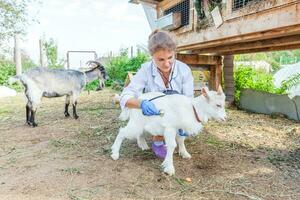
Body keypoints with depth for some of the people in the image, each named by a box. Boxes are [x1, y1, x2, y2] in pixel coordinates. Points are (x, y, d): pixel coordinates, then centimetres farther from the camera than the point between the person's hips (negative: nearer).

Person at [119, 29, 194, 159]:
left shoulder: (184, 70, -18)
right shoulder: (145, 70, -21)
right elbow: (125, 97, -27)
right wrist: (142, 103, -49)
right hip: (153, 115, -2)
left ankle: (159, 138, -5)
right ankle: (157, 142, -11)